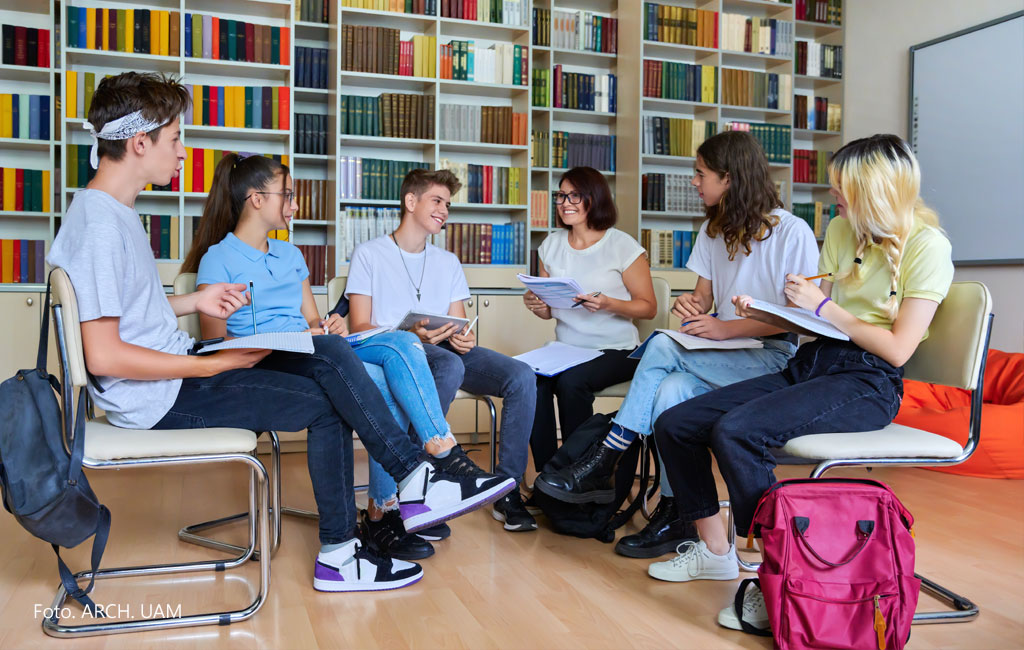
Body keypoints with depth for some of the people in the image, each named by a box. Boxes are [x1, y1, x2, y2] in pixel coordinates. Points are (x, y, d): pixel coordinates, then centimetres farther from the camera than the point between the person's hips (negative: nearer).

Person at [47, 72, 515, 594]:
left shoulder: (113, 211, 12)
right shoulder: (99, 225, -20)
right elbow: (104, 356, -25)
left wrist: (193, 302, 10)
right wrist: (212, 365, -20)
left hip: (176, 367, 9)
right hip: (159, 399, -9)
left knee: (329, 356, -1)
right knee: (329, 402, -12)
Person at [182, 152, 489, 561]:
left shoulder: (290, 255, 26)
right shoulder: (218, 259, 4)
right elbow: (214, 340, -4)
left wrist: (331, 326, -1)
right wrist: (290, 340, -15)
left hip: (318, 354, 7)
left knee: (402, 342, -24)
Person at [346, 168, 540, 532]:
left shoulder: (448, 262, 24)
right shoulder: (369, 254, 6)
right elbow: (359, 329, -3)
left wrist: (465, 338, -7)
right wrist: (410, 336, -21)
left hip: (446, 350, 5)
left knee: (522, 377, -21)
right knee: (450, 366, -39)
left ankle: (507, 491, -16)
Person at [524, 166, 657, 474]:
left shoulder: (622, 246, -4)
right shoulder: (551, 245, 12)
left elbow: (649, 307, -3)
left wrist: (608, 304, -21)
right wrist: (537, 306, -8)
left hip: (616, 350, -4)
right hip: (566, 349, 4)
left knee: (571, 380, -33)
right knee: (533, 379, -28)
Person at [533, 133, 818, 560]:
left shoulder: (792, 232, -6)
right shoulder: (712, 231, 16)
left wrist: (726, 328, -20)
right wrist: (692, 304, -9)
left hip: (774, 359, -6)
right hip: (721, 356, 6)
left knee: (663, 347, -28)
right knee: (670, 391, -28)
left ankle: (602, 464, -17)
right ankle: (675, 518, -21)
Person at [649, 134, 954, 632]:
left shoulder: (927, 245, -7)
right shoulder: (841, 230, 15)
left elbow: (897, 348, -13)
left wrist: (824, 306, -11)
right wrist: (763, 313, 1)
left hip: (867, 383, -8)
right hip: (809, 365, 8)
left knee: (735, 431, -33)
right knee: (674, 424, -4)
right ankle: (715, 551, 12)